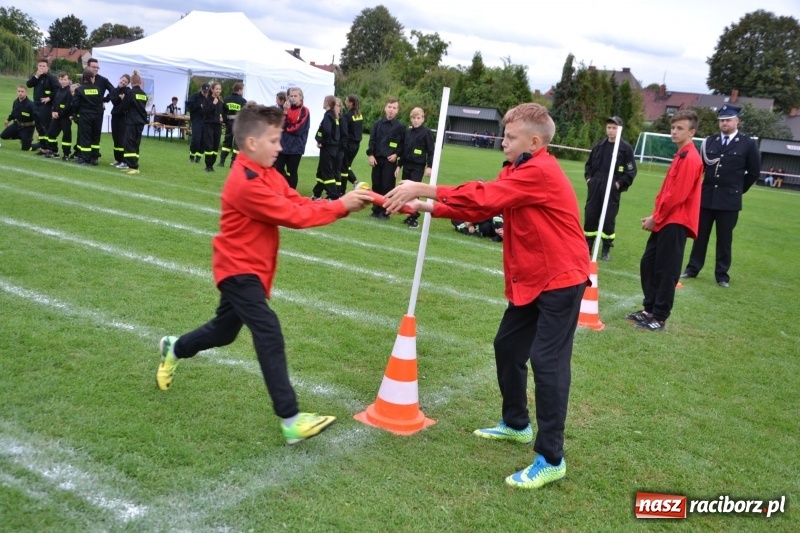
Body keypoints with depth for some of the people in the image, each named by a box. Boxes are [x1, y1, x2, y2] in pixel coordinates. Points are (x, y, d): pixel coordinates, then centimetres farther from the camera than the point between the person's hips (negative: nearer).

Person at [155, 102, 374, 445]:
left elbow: (298, 203, -3)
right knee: (269, 334, -19)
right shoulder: (246, 183, -25)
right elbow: (293, 216, -26)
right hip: (239, 270, -10)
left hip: (250, 269, 10)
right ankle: (290, 420, -21)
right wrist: (340, 206, -21)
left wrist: (343, 204, -16)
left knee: (225, 331, 24)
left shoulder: (267, 174, 7)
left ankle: (174, 349, 51)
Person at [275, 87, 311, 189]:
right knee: (277, 169, 0)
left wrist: (285, 127, -3)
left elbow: (299, 129, -12)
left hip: (296, 147, -4)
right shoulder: (287, 108, 11)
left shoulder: (304, 111, -4)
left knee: (292, 172, 2)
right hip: (283, 145, 4)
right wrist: (285, 112, -13)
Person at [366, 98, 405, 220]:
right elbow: (372, 140, 7)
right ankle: (376, 210, 18)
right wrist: (371, 155, -4)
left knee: (387, 187, -4)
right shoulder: (378, 124, 8)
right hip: (377, 159, 3)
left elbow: (403, 144, 3)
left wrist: (396, 154, -10)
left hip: (390, 161, -3)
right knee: (376, 185, 8)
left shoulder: (400, 126, 0)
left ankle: (385, 212, 2)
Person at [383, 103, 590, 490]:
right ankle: (516, 424, 35)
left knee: (547, 362, -11)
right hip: (530, 280, 10)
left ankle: (551, 460, -3)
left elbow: (482, 197, -28)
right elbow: (481, 208, 6)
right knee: (507, 347, 16)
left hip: (560, 281, -10)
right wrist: (429, 208, -4)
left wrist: (423, 189, -24)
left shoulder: (541, 173, -21)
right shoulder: (518, 172, 10)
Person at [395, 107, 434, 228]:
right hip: (406, 166, 6)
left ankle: (414, 217, -5)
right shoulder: (407, 132, 11)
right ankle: (410, 214, 17)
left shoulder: (426, 132, -5)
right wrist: (399, 165, 14)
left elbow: (431, 151, -6)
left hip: (418, 167, -6)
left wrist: (429, 166, -14)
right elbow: (404, 150, 16)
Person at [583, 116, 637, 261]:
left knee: (608, 220, 0)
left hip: (612, 190, -4)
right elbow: (589, 164, 20)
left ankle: (606, 250, 14)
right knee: (589, 217, 4)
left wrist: (619, 183, -11)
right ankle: (587, 248, 15)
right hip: (595, 187, 4)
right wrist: (588, 177, 6)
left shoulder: (626, 148, -4)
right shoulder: (599, 146, 10)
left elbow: (631, 170, -4)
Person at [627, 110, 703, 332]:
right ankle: (649, 309, 24)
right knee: (647, 264, 14)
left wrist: (655, 218, -12)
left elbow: (677, 195, -20)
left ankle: (659, 318, 4)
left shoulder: (690, 159, -15)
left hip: (675, 222, -10)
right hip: (665, 220, 10)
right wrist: (655, 216, 9)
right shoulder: (681, 156, 17)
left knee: (666, 271, -4)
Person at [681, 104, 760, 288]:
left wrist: (738, 189, 6)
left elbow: (754, 171, 4)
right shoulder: (709, 141, 5)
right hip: (706, 196, 3)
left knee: (724, 239, 4)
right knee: (700, 235, 9)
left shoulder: (748, 144, -2)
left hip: (729, 199, -2)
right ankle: (693, 268, 18)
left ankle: (722, 275, 13)